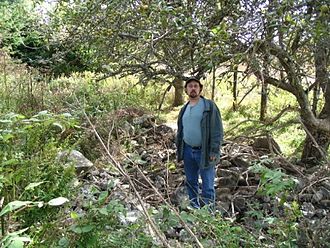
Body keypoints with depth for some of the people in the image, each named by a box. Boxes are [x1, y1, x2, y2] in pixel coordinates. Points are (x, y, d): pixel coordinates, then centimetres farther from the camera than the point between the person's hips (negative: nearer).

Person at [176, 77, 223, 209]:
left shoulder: (209, 106, -7)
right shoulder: (184, 109, 11)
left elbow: (217, 130, -11)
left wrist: (214, 151, -16)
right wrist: (178, 149, 14)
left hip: (204, 151, -6)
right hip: (188, 151, 6)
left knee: (207, 185, 1)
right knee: (190, 182, 16)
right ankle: (193, 207, 31)